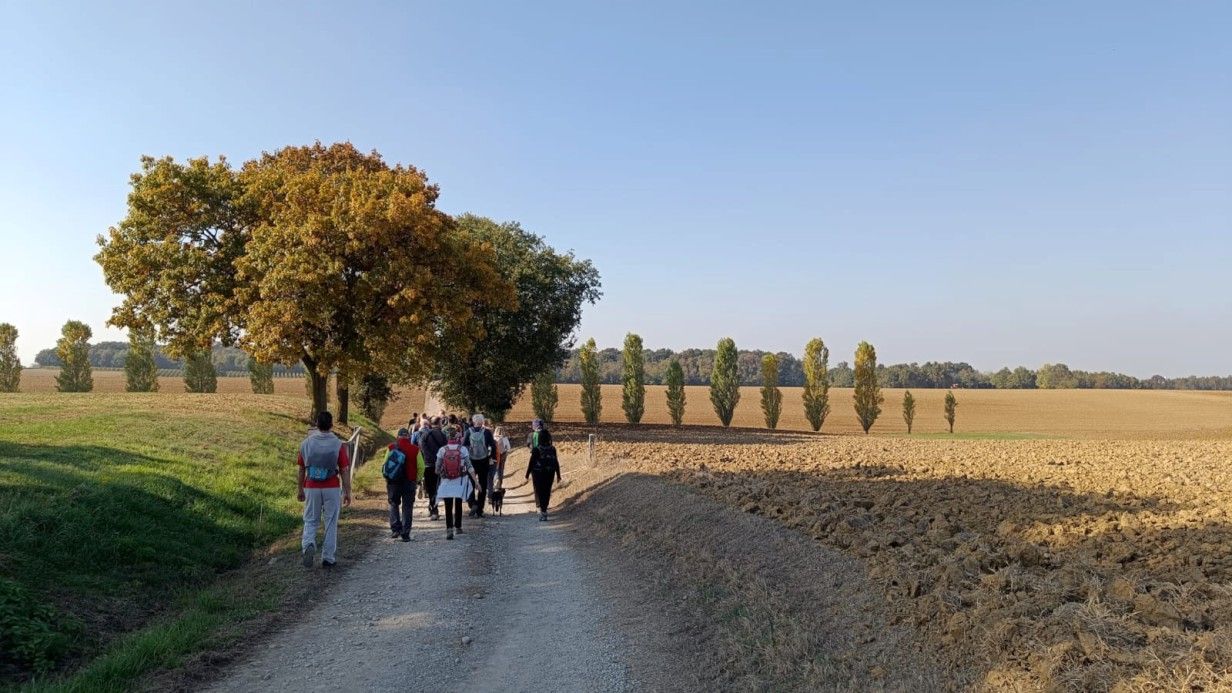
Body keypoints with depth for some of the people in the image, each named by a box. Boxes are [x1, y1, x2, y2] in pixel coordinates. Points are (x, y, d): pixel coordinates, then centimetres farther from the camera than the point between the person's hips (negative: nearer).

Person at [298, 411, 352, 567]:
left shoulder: (306, 443, -1)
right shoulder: (338, 444, -7)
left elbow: (301, 469, 5)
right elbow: (344, 471, -7)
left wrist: (300, 490, 16)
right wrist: (347, 492, 0)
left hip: (311, 488, 1)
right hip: (332, 489, -1)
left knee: (310, 521, 13)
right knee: (331, 524, 8)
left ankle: (308, 545, -14)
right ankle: (328, 558, 12)